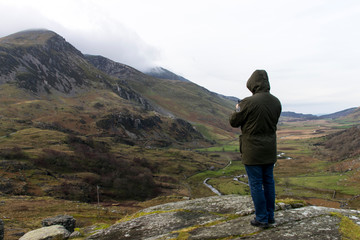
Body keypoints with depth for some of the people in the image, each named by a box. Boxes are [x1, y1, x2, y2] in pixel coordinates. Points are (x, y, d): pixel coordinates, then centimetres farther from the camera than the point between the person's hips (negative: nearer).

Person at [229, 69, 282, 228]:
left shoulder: (248, 103, -20)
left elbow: (234, 122, -10)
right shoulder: (276, 102, 1)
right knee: (268, 181, 16)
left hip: (253, 151, -6)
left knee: (256, 184, 4)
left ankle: (261, 218, 13)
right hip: (270, 150, 6)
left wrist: (238, 109, 10)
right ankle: (270, 215, 28)